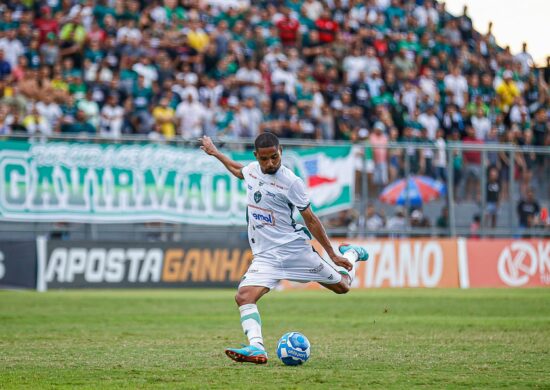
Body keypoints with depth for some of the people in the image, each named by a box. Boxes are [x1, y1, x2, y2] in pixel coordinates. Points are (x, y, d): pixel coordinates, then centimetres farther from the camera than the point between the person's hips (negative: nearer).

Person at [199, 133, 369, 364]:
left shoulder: (291, 182, -11)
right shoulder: (252, 170, 5)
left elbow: (310, 220, -4)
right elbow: (238, 171, 34)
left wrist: (332, 255, -2)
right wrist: (215, 153, 41)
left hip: (293, 247, -4)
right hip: (264, 256, 4)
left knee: (342, 285, 8)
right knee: (244, 297, -22)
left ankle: (350, 254, 41)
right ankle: (257, 349, -34)